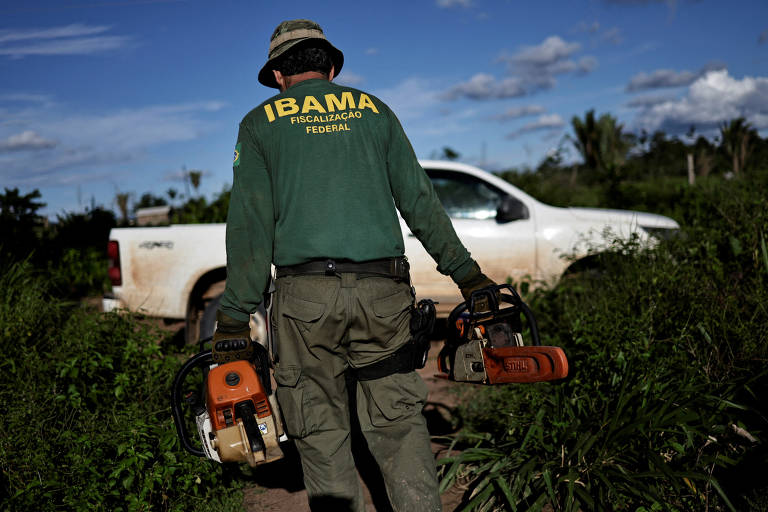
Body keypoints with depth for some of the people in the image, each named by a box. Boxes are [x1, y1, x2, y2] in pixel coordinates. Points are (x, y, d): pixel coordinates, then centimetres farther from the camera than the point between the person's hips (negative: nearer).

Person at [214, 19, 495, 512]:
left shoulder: (260, 123, 11)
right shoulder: (372, 110, 16)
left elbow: (249, 225, 2)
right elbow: (420, 201, 11)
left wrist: (234, 317, 3)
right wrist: (467, 273, 16)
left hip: (306, 295, -1)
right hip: (382, 291, 2)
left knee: (321, 431, 10)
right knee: (399, 422, 8)